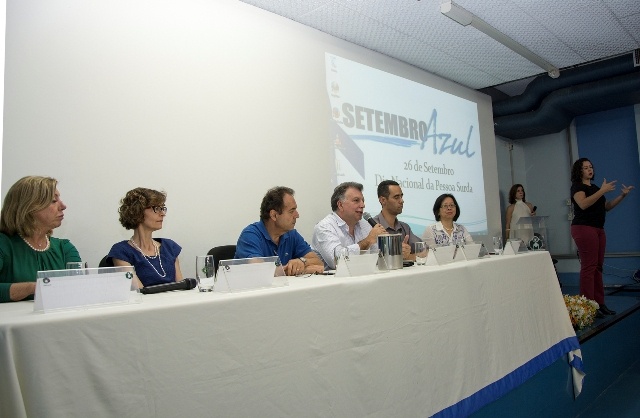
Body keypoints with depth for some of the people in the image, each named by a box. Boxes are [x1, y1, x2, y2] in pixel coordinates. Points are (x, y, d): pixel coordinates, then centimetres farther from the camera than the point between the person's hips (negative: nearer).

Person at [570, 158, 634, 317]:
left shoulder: (594, 187, 20)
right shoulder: (577, 186, -4)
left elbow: (606, 206, 21)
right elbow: (583, 204, -21)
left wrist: (622, 196, 9)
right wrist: (602, 190, -21)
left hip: (598, 229, 8)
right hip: (584, 228, -8)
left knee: (598, 266, 7)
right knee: (588, 266, -10)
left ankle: (599, 303, 11)